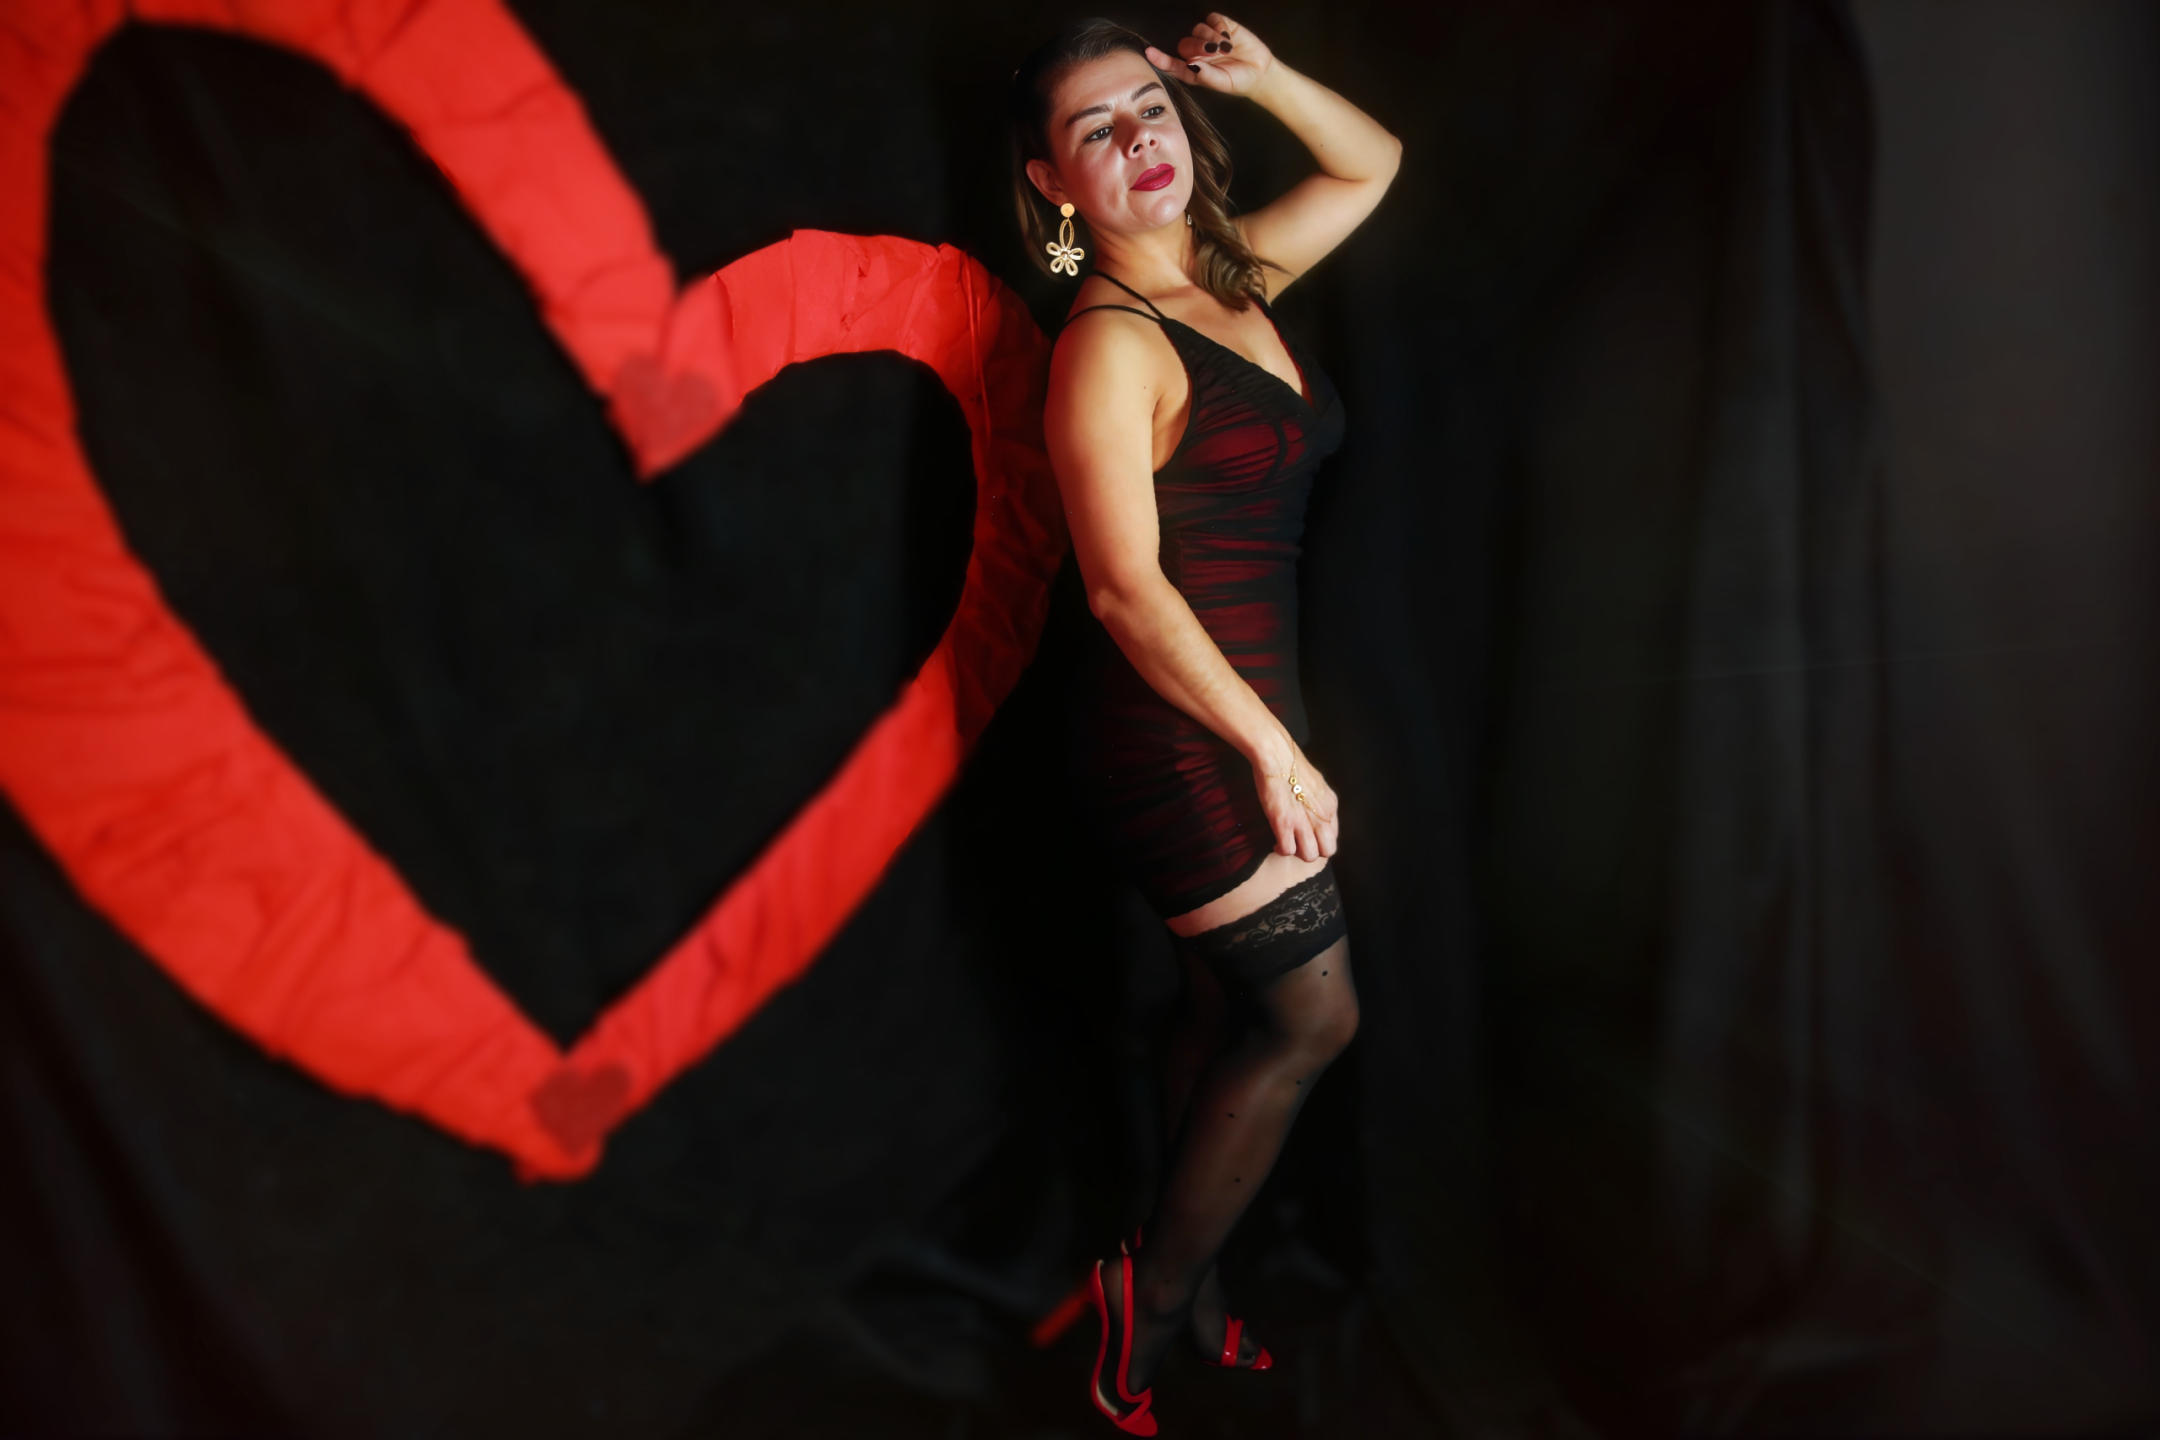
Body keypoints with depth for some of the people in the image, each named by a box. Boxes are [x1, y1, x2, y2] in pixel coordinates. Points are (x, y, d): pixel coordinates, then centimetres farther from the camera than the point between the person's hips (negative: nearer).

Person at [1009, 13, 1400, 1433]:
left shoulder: (1234, 278, 7)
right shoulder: (1109, 346, -17)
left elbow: (1372, 162, 22)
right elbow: (1127, 587, -23)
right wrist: (1273, 752, -25)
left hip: (1246, 708, 8)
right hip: (1181, 728, -8)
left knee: (1235, 1018, 16)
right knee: (1313, 1017, -1)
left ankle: (1191, 1289, 33)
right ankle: (1155, 1293, 16)